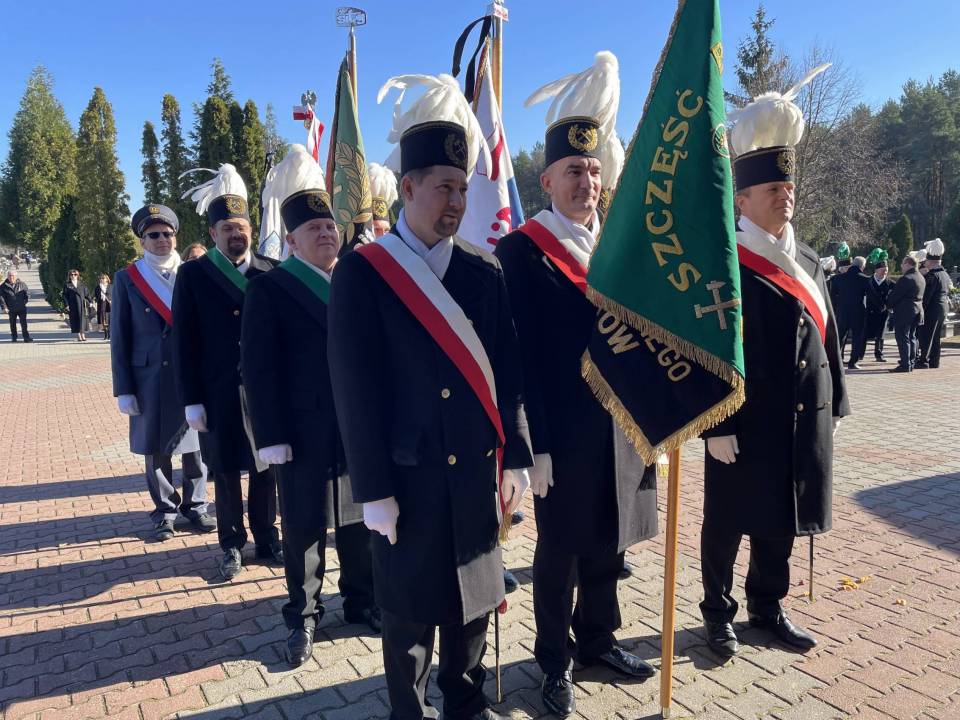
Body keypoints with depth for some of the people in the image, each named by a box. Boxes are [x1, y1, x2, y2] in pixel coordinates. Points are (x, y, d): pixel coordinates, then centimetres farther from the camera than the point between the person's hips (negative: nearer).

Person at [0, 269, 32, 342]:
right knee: (12, 324, 11)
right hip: (11, 309, 1)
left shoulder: (22, 284, -1)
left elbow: (27, 293, 9)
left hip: (22, 308, -1)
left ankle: (26, 337, 4)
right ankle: (13, 338, 22)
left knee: (24, 323, -1)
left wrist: (25, 301, -1)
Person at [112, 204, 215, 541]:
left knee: (195, 446, 8)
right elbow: (120, 338, 2)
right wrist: (124, 389, -2)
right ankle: (165, 511, 24)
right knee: (155, 449, 8)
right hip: (150, 378, 0)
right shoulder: (127, 278, 3)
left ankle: (195, 505, 24)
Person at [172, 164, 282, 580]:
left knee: (265, 468, 10)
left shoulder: (270, 273, 4)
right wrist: (191, 400, -6)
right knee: (226, 472, 10)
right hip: (219, 395, -1)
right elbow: (185, 342, -2)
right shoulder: (193, 275, 1)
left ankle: (267, 539, 26)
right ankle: (232, 545, 25)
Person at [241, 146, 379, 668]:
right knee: (304, 528, 9)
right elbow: (260, 369, -8)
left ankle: (363, 601, 34)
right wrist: (273, 439, -13)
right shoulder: (268, 289, -4)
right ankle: (302, 616, 28)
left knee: (361, 520, 15)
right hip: (305, 434, -4)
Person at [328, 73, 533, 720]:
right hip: (408, 475, -3)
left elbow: (508, 373, 4)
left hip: (476, 472, 4)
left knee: (472, 597, 18)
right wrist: (374, 490, -11)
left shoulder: (484, 273, 4)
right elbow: (355, 388, -10)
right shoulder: (361, 272, -8)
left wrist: (515, 458, 0)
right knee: (409, 608, 13)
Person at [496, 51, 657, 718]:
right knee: (560, 551, 10)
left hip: (622, 432, 6)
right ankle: (556, 661, 30)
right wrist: (534, 443, -15)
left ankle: (599, 638, 39)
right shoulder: (520, 251, -9)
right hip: (563, 436, -5)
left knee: (608, 544, 18)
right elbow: (522, 355, -13)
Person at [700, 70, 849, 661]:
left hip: (803, 420, 7)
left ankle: (769, 607, 36)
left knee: (780, 522, 18)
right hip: (745, 422, -6)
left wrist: (834, 406, 12)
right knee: (728, 525, 8)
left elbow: (827, 336, 14)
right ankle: (719, 614, 26)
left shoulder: (808, 260, 10)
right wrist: (716, 426, -17)